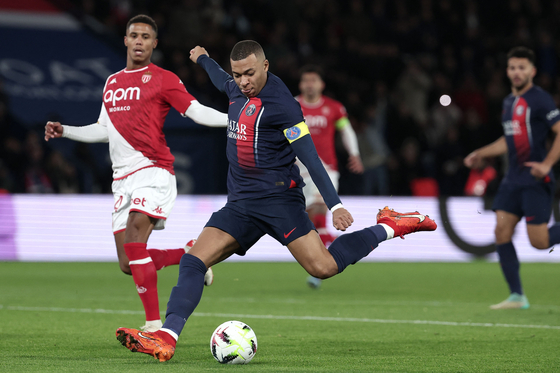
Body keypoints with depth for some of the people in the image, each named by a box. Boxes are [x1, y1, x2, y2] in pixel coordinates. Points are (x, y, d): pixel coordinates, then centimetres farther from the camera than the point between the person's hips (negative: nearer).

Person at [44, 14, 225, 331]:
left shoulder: (162, 79, 0)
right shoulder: (113, 82, 20)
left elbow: (197, 112, -9)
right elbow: (104, 131, 29)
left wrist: (232, 118, -24)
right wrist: (64, 131, 21)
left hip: (153, 170, -7)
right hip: (123, 177, 7)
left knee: (133, 240, -26)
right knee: (128, 264, 1)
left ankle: (154, 325, -23)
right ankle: (190, 253, 23)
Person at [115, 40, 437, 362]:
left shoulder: (281, 103, -13)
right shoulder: (238, 89, 10)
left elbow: (310, 157, -15)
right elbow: (223, 82, 38)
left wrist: (335, 205, -22)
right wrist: (203, 59, 57)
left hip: (278, 198, -7)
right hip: (240, 202, 7)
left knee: (323, 267, -17)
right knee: (193, 262, -9)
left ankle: (389, 227, 3)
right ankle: (166, 338, -17)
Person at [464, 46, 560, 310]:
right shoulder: (508, 102, 15)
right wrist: (481, 154, 23)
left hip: (536, 180, -8)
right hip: (513, 179, 8)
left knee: (539, 241, -11)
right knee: (501, 231, -2)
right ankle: (517, 296, 3)